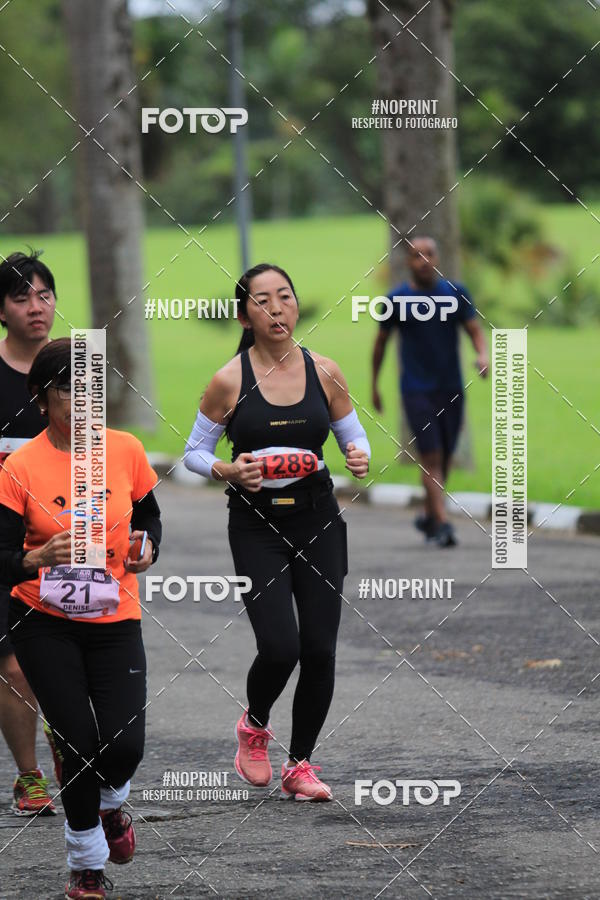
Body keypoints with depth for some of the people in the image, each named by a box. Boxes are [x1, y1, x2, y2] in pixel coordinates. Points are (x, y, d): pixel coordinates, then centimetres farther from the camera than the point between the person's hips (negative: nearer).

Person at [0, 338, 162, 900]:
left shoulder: (125, 450, -3)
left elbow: (150, 518, 12)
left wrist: (147, 548, -9)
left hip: (114, 620, 2)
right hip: (45, 624, -2)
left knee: (124, 745, -10)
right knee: (79, 744, -6)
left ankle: (109, 806, 28)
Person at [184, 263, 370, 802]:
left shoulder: (324, 373, 1)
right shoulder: (230, 381, -6)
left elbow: (354, 435, 12)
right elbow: (194, 452, 2)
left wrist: (360, 457, -11)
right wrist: (228, 471, -17)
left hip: (317, 520, 3)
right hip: (257, 525, -3)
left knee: (320, 650, -1)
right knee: (280, 647, -15)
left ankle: (301, 766, 17)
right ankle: (254, 727, 18)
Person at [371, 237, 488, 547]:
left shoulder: (455, 293, 3)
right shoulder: (397, 299, -2)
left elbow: (475, 331, 1)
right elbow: (381, 342, 9)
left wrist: (483, 356, -20)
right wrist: (374, 385, 13)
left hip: (451, 390, 3)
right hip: (416, 391, -3)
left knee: (443, 459, 10)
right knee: (431, 456, -14)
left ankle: (428, 516, 31)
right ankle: (442, 524, -18)